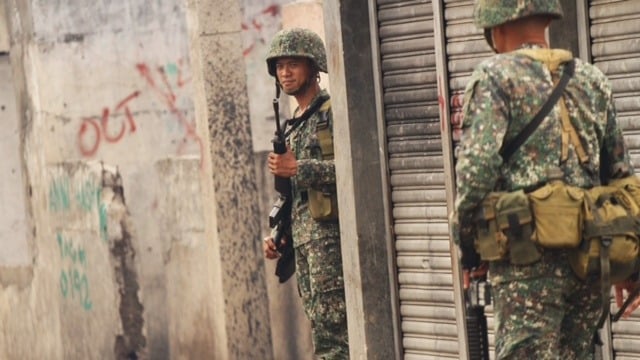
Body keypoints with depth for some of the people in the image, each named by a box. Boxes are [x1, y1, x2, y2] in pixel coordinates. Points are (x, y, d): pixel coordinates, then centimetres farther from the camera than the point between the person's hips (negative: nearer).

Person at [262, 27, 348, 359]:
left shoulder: (333, 112, -5)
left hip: (329, 235, -9)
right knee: (321, 330, 8)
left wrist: (297, 168, -18)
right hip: (302, 239, 9)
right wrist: (275, 234, 14)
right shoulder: (292, 125, 20)